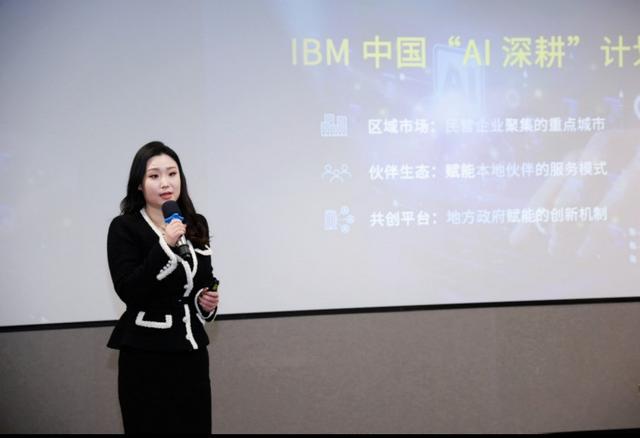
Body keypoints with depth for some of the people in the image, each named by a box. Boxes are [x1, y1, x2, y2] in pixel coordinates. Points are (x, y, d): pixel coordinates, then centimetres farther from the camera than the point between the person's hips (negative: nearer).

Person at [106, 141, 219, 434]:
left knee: (196, 426, 6)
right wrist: (165, 245, -24)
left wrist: (207, 301, 2)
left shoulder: (197, 225, 9)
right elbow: (128, 291, -19)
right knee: (152, 426, 1)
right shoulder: (124, 228, -8)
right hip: (145, 355, -5)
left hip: (192, 350, 5)